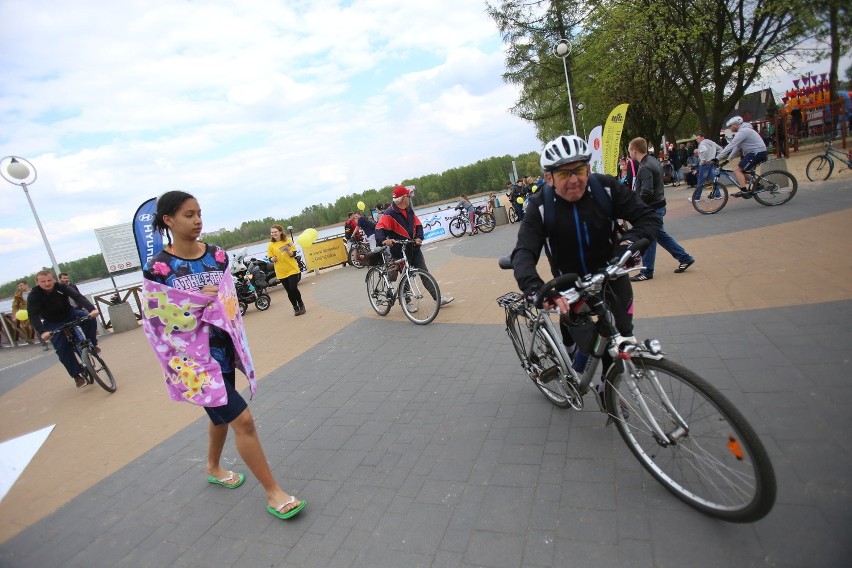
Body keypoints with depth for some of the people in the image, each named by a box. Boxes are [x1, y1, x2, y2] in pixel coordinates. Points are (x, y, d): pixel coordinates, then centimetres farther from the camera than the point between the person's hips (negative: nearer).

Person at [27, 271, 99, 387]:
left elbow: (78, 297, -34)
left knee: (89, 318, -30)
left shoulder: (61, 287, -20)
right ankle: (78, 375, -1)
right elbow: (33, 316, -29)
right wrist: (42, 332, -46)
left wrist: (92, 309, -53)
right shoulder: (33, 296, -21)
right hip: (53, 324, -1)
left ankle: (92, 344, -9)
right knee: (63, 350, -13)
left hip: (70, 315, 1)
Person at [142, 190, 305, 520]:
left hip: (223, 349, 6)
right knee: (242, 420, -8)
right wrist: (200, 299, -17)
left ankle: (214, 468, 51)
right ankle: (273, 493, 7)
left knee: (222, 415, 23)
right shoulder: (158, 268, -12)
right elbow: (155, 320, -10)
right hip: (195, 357, -5)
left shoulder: (217, 256, 1)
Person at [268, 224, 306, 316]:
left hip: (293, 270, -2)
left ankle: (301, 305, 13)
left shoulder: (287, 240, -1)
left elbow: (293, 254, -3)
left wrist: (288, 251, -21)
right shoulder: (270, 245, 1)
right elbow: (270, 259, 2)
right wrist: (273, 259, -19)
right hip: (281, 273, 2)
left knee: (293, 288, -9)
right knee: (289, 291, 6)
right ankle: (295, 307, 23)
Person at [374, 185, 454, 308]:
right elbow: (379, 228, -23)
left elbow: (418, 225, 9)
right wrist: (384, 240, -43)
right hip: (399, 251, -6)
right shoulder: (390, 213, -14)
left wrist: (419, 237, -10)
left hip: (414, 248, 7)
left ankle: (438, 298, 10)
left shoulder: (409, 210, 10)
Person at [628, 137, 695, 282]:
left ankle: (647, 272, 12)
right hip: (658, 205, 10)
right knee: (661, 235, 21)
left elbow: (646, 193, -28)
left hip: (651, 208, -10)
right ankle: (685, 258, 28)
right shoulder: (653, 160, 8)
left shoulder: (645, 168, -23)